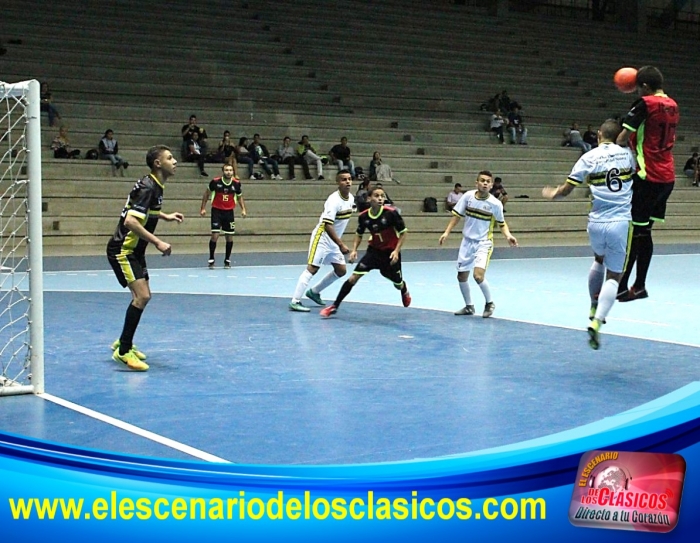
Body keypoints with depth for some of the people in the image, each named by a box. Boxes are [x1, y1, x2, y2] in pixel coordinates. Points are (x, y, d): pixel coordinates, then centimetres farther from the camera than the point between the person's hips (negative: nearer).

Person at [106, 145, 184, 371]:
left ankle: (124, 342, 33)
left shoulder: (155, 186, 8)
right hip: (123, 250, -10)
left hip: (134, 250, 10)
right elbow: (130, 221, -31)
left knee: (143, 296, 17)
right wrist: (158, 242, -32)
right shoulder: (147, 187, -22)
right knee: (141, 296, -18)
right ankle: (123, 351, -13)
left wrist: (165, 216, 21)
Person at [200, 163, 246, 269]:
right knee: (215, 235, -11)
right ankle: (211, 259, 4)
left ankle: (227, 260, 20)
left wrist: (243, 209, 0)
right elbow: (206, 193, 4)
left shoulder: (236, 183, -5)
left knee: (230, 237, 5)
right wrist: (203, 208, 2)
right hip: (217, 211, -3)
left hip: (229, 212, 3)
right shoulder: (215, 181, -12)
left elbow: (240, 197, 12)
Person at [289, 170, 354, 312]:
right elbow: (327, 225, -28)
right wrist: (340, 244, -31)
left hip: (334, 240, 9)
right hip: (322, 238, -9)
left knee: (341, 270, 11)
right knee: (312, 268, -13)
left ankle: (314, 292, 25)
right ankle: (295, 301, -13)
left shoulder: (351, 198, 4)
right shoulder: (334, 200, -23)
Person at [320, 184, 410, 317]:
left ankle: (405, 292, 54)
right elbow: (359, 234, 7)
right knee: (354, 277, -13)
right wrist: (354, 250, -6)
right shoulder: (364, 216, -11)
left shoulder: (391, 213, -21)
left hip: (390, 253, -2)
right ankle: (335, 306, -3)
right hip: (373, 250, 2)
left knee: (398, 284, 13)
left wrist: (396, 251, -19)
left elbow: (403, 232, -11)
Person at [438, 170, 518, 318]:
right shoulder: (468, 196, -7)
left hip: (483, 243, -4)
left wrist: (508, 236, -15)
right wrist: (447, 232, -3)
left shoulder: (495, 204, -13)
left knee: (478, 275, -21)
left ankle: (490, 303, 5)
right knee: (461, 277, 10)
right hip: (467, 241, 4)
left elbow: (501, 223, 2)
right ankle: (469, 306, 32)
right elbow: (457, 215, 3)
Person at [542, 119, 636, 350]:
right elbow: (635, 173, 27)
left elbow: (565, 190, 2)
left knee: (599, 260, 31)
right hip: (620, 223, -1)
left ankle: (594, 308, 36)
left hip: (596, 223, 1)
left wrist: (551, 194, 22)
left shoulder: (589, 158, -1)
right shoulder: (627, 154, 4)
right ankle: (597, 321, -15)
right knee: (613, 276, 2)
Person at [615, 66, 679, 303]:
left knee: (635, 232, -5)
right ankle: (639, 286, 16)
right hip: (667, 177, 8)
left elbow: (622, 138, -15)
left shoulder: (645, 104, -12)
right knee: (644, 232, 13)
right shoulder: (672, 106, 12)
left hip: (647, 177, -8)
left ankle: (620, 287, -4)